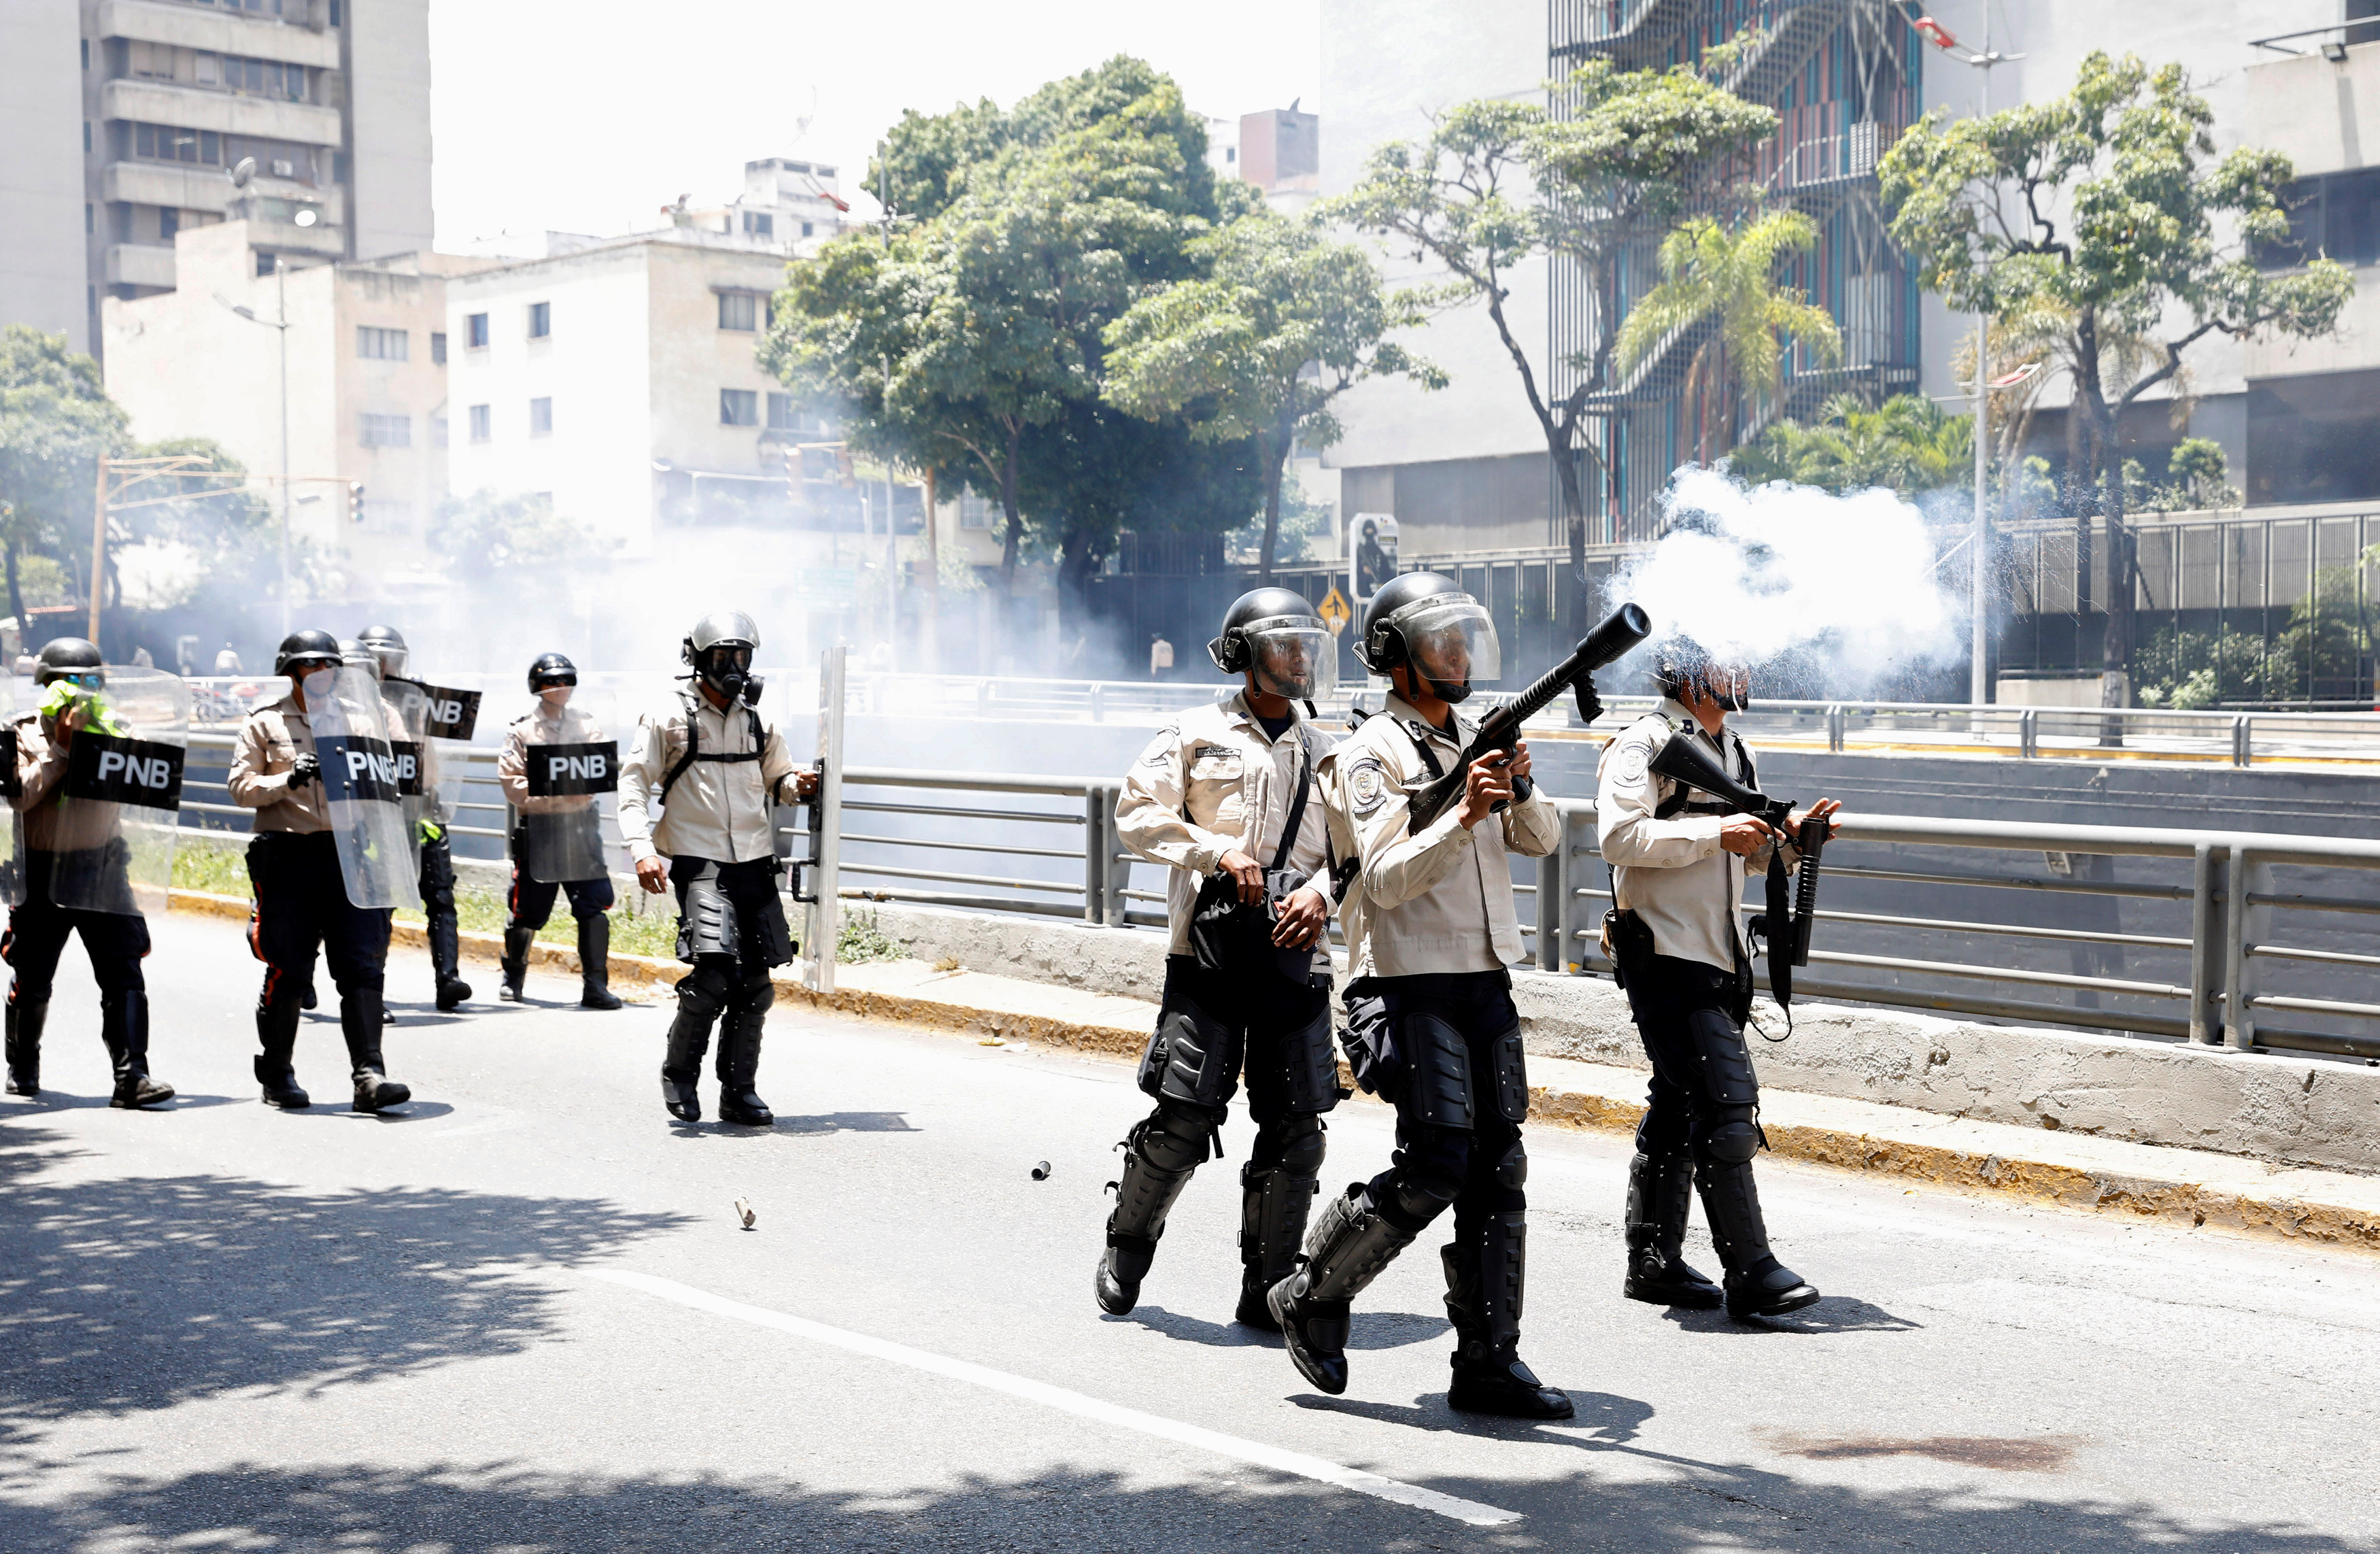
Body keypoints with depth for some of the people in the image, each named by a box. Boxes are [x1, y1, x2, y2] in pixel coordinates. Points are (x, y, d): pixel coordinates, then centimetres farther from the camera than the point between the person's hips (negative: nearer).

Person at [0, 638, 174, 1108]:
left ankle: (132, 1077, -15)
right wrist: (61, 746, -13)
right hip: (42, 870, -1)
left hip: (102, 867, 2)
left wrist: (100, 734, -8)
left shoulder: (109, 727, 10)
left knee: (123, 972, -11)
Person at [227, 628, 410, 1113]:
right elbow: (240, 787, 0)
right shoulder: (265, 723, 8)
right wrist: (289, 780, -15)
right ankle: (276, 1075, 19)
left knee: (362, 967, -8)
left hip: (347, 854, 2)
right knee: (288, 974, 3)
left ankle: (369, 1077, -13)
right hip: (288, 855, -2)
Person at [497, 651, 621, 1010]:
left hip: (581, 823, 2)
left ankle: (595, 984, -3)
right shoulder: (521, 730, 3)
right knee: (527, 911, 6)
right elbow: (512, 784, -4)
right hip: (537, 827, -2)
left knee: (594, 906, -7)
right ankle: (513, 976, 28)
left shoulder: (588, 726, 11)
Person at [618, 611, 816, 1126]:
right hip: (699, 862, -5)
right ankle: (679, 1073, 2)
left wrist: (797, 784, -1)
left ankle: (738, 1091, 17)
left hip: (755, 864, 5)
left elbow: (777, 778, 24)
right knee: (712, 973, -20)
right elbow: (633, 787, -2)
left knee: (755, 985, 4)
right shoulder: (670, 720, 0)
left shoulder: (757, 721, 13)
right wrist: (642, 851, -15)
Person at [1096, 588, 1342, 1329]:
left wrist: (1320, 892, -5)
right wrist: (1218, 853, -11)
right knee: (1183, 1118, -6)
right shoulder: (1196, 736, 6)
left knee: (1296, 1131, 0)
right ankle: (1126, 1249, 19)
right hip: (1210, 953, -3)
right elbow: (1137, 811, 0)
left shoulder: (1323, 753, 16)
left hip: (1296, 955, 3)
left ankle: (1269, 1288, 11)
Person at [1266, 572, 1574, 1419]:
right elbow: (1385, 879, -18)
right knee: (1433, 1170, -13)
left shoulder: (1477, 742, 16)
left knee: (1497, 1174, 4)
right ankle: (1313, 1295, 8)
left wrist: (1519, 789, -10)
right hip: (1412, 988, -7)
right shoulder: (1372, 755, -8)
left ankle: (1488, 1364, 9)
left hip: (1485, 983, 7)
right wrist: (1463, 816, -28)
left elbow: (1543, 839, 9)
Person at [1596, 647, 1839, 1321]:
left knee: (1679, 1108, 12)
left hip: (1718, 955, 9)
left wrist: (1788, 836, 4)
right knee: (1725, 1102, -13)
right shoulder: (1645, 744, -9)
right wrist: (1715, 833, -22)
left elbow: (1751, 856, 24)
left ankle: (1653, 1263, 19)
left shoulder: (1734, 750, 19)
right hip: (1666, 953, -9)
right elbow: (1619, 835, -21)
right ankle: (1751, 1272, -10)